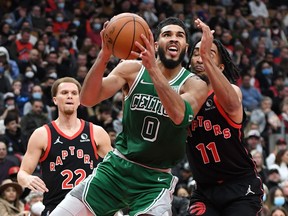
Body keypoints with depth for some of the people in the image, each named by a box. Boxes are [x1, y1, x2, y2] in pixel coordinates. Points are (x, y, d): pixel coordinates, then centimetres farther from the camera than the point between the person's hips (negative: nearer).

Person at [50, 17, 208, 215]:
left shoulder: (195, 85, -8)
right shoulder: (132, 69, -2)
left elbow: (179, 115, -30)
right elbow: (88, 99, -13)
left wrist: (153, 69, -39)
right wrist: (104, 55, -28)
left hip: (156, 179, -2)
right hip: (116, 166, 2)